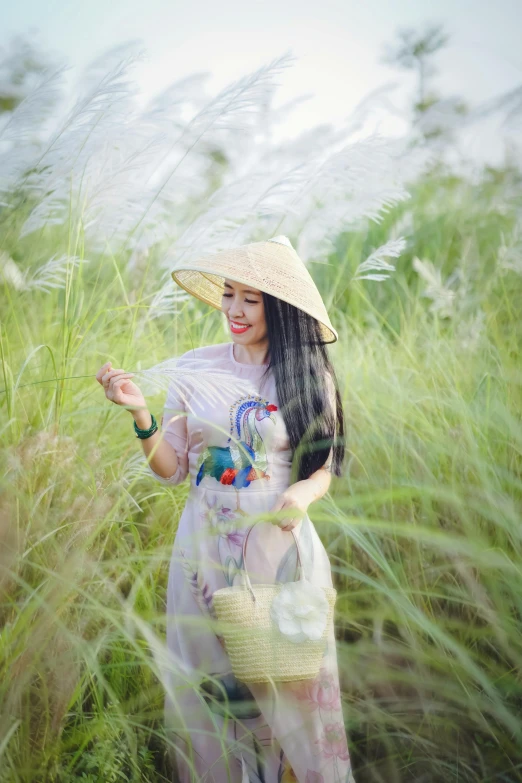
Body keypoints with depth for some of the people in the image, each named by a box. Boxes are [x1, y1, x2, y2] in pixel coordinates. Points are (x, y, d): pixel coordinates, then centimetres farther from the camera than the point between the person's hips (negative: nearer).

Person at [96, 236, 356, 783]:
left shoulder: (309, 377, -1)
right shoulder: (193, 368, 0)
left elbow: (324, 467, 8)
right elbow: (169, 469, 3)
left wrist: (305, 492, -14)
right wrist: (140, 414, -13)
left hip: (282, 546, -1)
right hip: (205, 547, 1)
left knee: (289, 685, 6)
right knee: (208, 684, 10)